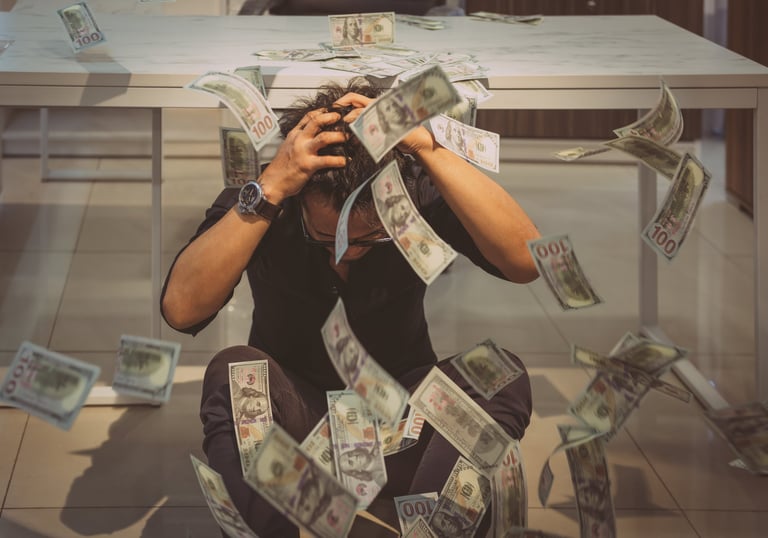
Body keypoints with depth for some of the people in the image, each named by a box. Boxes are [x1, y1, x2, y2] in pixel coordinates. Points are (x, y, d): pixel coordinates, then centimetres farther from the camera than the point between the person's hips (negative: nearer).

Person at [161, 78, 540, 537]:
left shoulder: (424, 194, -15)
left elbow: (526, 260, -31)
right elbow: (181, 309, -31)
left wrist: (430, 149, -37)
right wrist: (270, 188, -39)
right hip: (296, 421, -1)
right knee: (231, 373, -32)